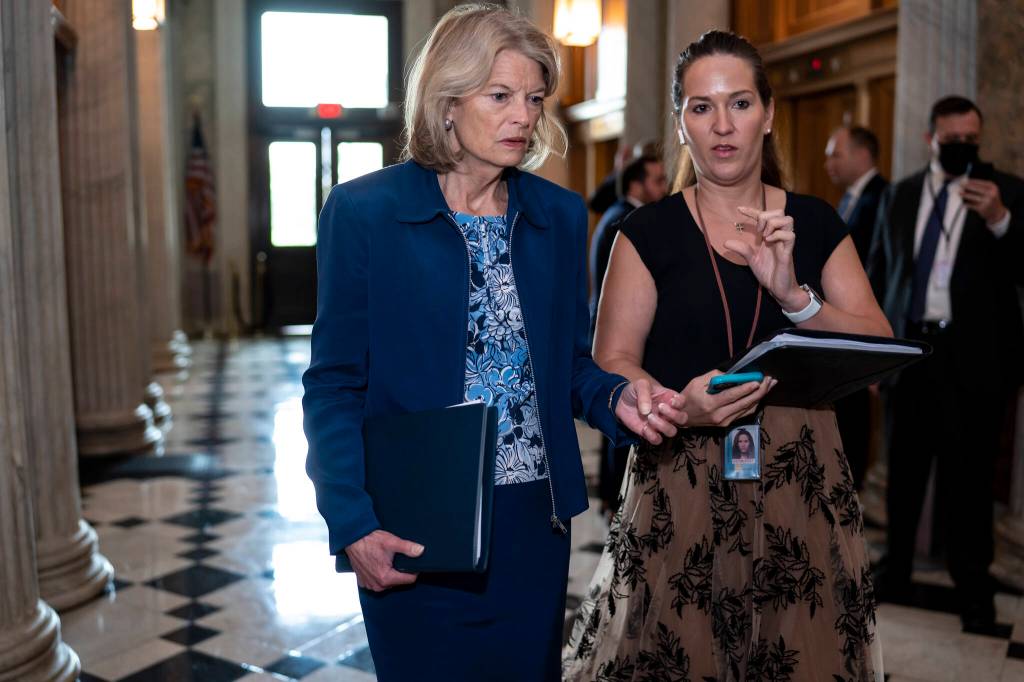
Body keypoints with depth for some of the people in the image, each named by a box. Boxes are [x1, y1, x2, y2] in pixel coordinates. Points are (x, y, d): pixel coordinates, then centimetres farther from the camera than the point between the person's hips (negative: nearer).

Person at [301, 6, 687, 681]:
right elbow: (335, 386, -6)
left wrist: (616, 398, -10)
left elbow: (569, 363, 11)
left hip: (536, 523, 4)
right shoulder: (364, 211, -8)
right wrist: (353, 524, -15)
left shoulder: (561, 215, 4)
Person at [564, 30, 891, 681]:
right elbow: (612, 364, -5)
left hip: (801, 485, 2)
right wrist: (680, 407, -24)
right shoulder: (650, 231, 0)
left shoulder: (816, 224, 7)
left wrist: (794, 295, -17)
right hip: (681, 487, -2)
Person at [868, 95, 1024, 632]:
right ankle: (896, 573, 24)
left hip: (972, 357, -3)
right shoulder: (898, 196, 10)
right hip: (909, 349, 3)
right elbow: (878, 274, 11)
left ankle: (972, 588, 15)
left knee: (967, 476, 2)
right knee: (904, 471, 12)